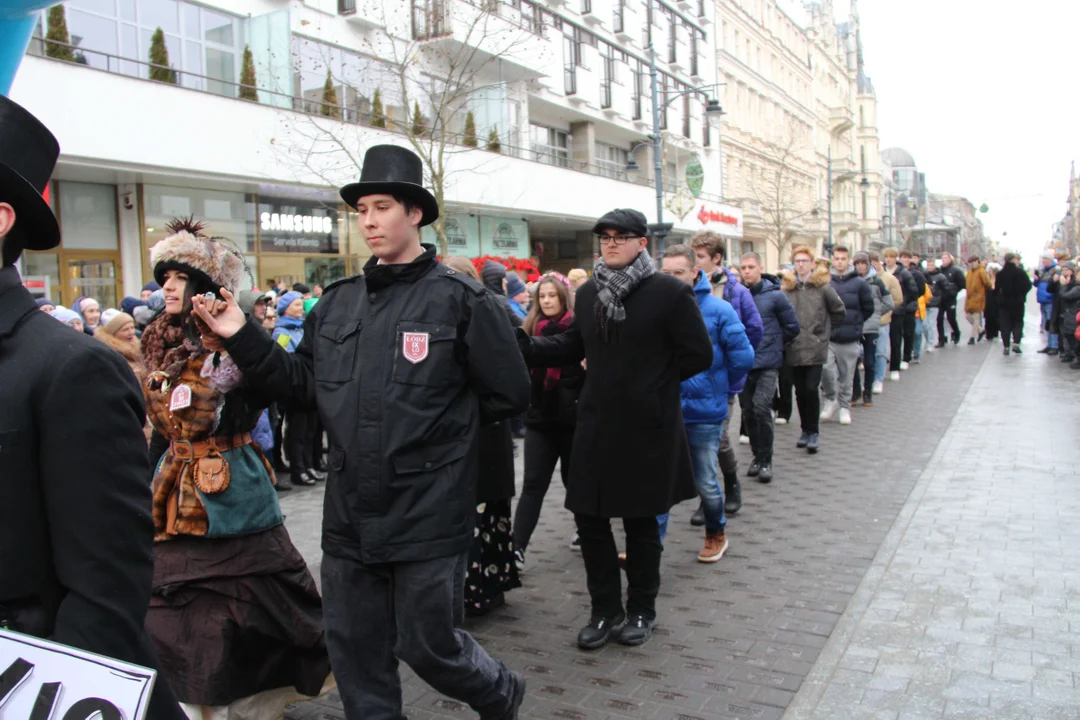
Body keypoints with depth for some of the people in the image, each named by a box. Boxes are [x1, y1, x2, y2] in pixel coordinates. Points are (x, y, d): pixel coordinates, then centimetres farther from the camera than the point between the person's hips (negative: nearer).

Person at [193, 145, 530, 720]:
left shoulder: (460, 300, -9)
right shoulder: (337, 304, 7)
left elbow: (509, 393, -7)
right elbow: (301, 384, 7)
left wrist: (438, 423, -1)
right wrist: (242, 340, -4)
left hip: (429, 516, -5)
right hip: (351, 516, 6)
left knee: (427, 646, 7)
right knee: (355, 652, 15)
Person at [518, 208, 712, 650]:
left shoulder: (670, 292, -9)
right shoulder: (588, 293, 7)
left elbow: (699, 355, -6)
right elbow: (572, 348, 11)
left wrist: (654, 382, -6)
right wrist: (522, 345, -2)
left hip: (646, 428, -4)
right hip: (596, 425, 5)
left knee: (641, 519, 9)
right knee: (588, 515, 6)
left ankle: (642, 610, 29)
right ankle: (605, 609, 25)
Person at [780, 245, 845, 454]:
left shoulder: (822, 286, -1)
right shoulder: (786, 287, 4)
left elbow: (840, 312, 6)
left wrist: (823, 329, 8)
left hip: (815, 348, -2)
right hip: (793, 349, 3)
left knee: (811, 389, -8)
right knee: (800, 391, 9)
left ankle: (813, 432, 5)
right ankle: (806, 430, 23)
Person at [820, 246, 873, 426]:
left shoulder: (859, 283, -1)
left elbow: (868, 308, 8)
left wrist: (855, 324, 9)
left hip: (850, 339, 0)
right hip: (827, 337, 0)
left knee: (846, 375, 8)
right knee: (826, 368, -15)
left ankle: (844, 406, 23)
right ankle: (830, 399, 8)